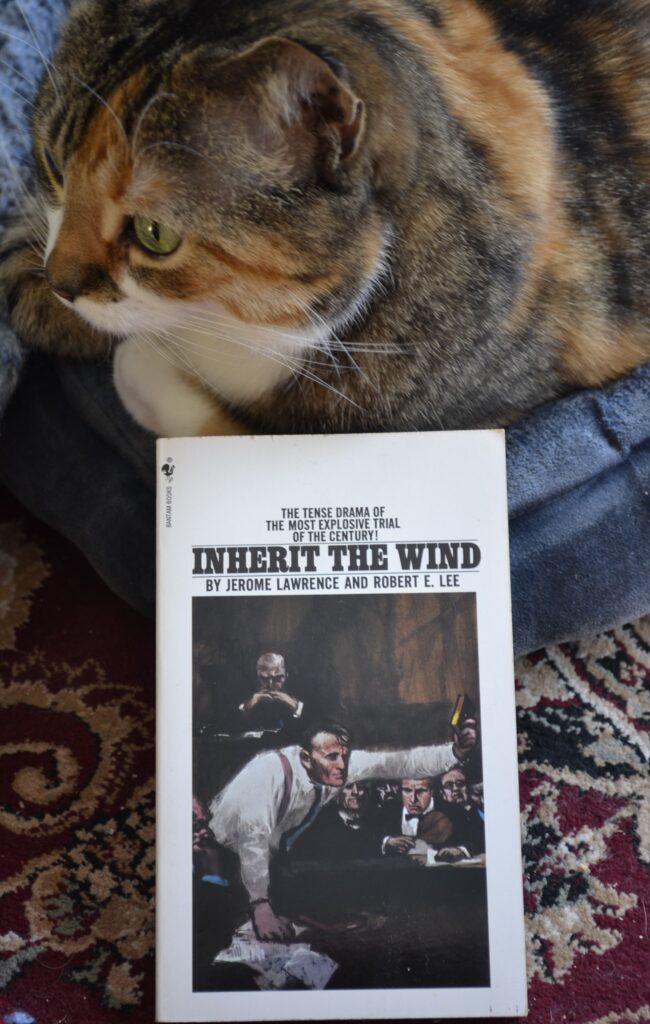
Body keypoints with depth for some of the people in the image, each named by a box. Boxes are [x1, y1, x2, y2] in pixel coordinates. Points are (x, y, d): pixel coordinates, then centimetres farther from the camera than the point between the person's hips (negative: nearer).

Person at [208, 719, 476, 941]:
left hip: (272, 856, 6)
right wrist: (260, 906, -52)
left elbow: (401, 762, -21)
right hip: (225, 854, -6)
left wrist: (455, 752, -35)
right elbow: (253, 834, -46)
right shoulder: (271, 770, -38)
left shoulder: (343, 764, -19)